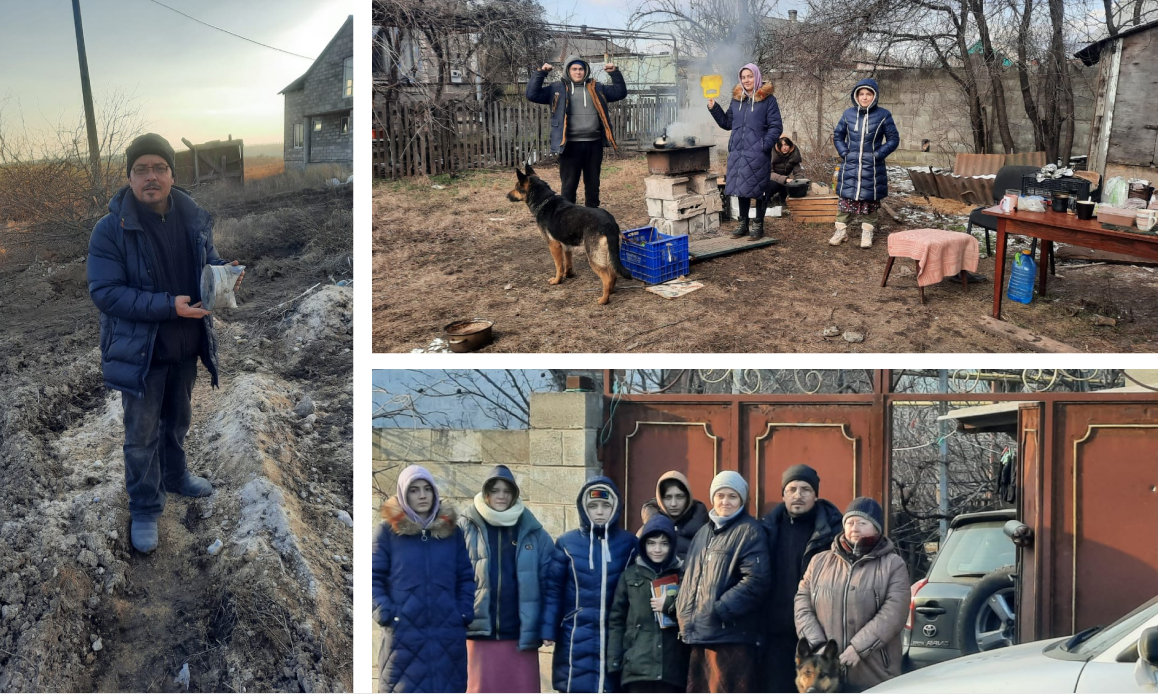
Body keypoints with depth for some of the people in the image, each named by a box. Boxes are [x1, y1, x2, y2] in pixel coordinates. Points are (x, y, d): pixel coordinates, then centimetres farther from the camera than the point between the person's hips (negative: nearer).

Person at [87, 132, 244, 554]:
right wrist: (168, 306, -32)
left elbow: (208, 261, 10)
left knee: (178, 421, 26)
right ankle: (144, 509, 22)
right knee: (142, 434, 7)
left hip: (186, 346, 5)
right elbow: (104, 292, -24)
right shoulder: (111, 230, -21)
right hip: (140, 351, -5)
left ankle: (175, 476, 49)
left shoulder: (193, 219, -5)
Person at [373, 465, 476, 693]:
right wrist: (385, 613, -11)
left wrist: (465, 612, 2)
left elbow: (466, 577, 15)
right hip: (403, 633, -3)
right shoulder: (388, 530, 3)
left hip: (448, 634, 3)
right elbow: (373, 577, 1)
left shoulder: (451, 530, 13)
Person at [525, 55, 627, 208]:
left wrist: (615, 73, 9)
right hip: (570, 146, -3)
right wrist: (540, 73, -7)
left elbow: (620, 92, 21)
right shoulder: (557, 89, 5)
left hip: (594, 144, 3)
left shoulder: (596, 88, 15)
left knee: (593, 185, 12)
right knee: (568, 186, -1)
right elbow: (532, 94, 0)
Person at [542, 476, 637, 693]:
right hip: (577, 639, -1)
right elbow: (553, 590, 2)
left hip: (616, 638, 1)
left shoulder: (628, 544, 5)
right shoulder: (567, 543, 2)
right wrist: (548, 630, -5)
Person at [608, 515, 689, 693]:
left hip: (672, 666, 0)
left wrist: (671, 606, -10)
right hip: (637, 664, 0)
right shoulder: (631, 575, 9)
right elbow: (617, 620, 8)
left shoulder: (683, 574, 8)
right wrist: (614, 660, 1)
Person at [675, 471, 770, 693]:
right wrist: (682, 610, 9)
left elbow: (757, 580, -16)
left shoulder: (749, 532, -5)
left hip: (731, 633, -8)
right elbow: (689, 577, 26)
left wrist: (720, 610, -19)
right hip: (699, 634, 8)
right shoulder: (703, 533, 20)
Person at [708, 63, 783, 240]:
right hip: (737, 152, 5)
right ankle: (743, 223, 21)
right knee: (741, 187, 11)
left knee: (758, 189, 1)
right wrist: (714, 109, 6)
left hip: (757, 154, -5)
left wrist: (765, 145, -17)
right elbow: (727, 123, 18)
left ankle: (758, 225, 11)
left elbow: (776, 127, -7)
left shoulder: (767, 99, -4)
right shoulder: (737, 99, 12)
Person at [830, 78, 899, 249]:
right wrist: (844, 152, 1)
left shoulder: (883, 116, -3)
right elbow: (838, 135, 15)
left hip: (872, 168, -2)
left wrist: (878, 154, -8)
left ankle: (867, 233, 14)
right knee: (846, 197, 3)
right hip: (850, 166, 2)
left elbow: (893, 139, 1)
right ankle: (841, 230, 12)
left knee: (869, 200, 5)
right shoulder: (849, 114, 4)